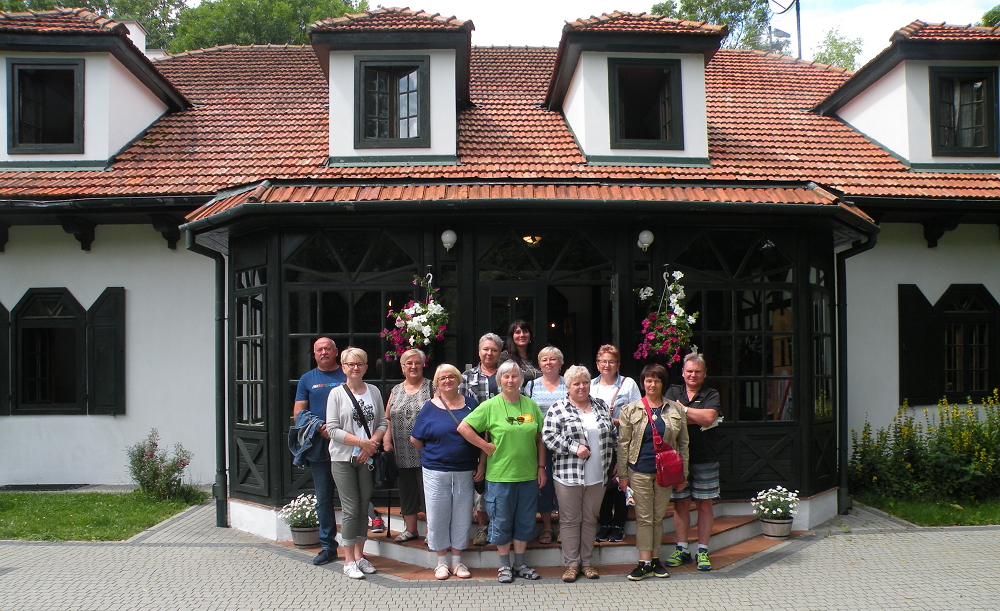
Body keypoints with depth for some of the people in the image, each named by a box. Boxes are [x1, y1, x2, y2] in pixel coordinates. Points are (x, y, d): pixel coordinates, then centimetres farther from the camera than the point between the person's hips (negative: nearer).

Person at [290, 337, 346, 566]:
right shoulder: (307, 380, 11)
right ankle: (328, 546, 17)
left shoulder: (347, 376, 6)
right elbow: (298, 413, 7)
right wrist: (320, 428, -10)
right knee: (323, 499, 8)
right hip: (319, 448, 2)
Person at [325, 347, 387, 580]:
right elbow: (333, 429, -8)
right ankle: (349, 561, 6)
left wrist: (372, 444, -11)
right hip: (343, 458, -3)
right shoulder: (337, 394, -2)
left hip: (367, 458, 3)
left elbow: (383, 423, 7)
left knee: (364, 507, 8)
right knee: (351, 510, -4)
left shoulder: (374, 392, 8)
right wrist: (361, 442, -15)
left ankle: (360, 556, 20)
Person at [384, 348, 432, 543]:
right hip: (402, 453, 5)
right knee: (406, 491, 12)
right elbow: (387, 419, 15)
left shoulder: (431, 388, 0)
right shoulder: (396, 390, 14)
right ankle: (410, 529, 24)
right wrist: (387, 441, 3)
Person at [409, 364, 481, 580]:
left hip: (465, 472, 1)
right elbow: (415, 439, 6)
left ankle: (457, 561, 20)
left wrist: (482, 462, 1)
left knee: (462, 516, 7)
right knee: (438, 516, 5)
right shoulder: (430, 407, 1)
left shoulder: (470, 404, 4)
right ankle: (441, 562, 20)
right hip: (436, 472, -1)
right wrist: (434, 455, 6)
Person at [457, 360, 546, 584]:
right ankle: (505, 565, 22)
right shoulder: (490, 406, -5)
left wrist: (541, 467, 5)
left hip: (528, 475, 3)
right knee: (502, 522, 7)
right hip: (500, 475, -3)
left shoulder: (531, 405, 5)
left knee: (525, 521, 12)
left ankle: (520, 564, 27)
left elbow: (540, 439, 9)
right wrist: (485, 446, -9)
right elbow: (463, 427, -7)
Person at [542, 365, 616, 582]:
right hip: (568, 475, -4)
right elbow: (549, 436, -11)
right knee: (570, 520, 4)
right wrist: (574, 447, -17)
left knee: (590, 519, 12)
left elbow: (612, 434, 15)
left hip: (597, 475, 4)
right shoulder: (558, 408, -4)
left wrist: (608, 462, 9)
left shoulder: (601, 406, 10)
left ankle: (586, 562, 23)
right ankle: (571, 564, 15)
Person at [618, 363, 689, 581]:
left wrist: (683, 475, 6)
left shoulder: (675, 411, 5)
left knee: (658, 517, 10)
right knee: (644, 518, 1)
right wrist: (622, 475, -2)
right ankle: (645, 563, 6)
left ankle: (655, 559, 21)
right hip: (640, 471, -2)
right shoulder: (630, 410, 1)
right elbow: (623, 444, 1)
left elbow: (683, 443, 9)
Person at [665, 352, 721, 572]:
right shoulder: (673, 392, 10)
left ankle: (702, 551, 13)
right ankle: (681, 549, 15)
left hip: (705, 459, -1)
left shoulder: (711, 395, 6)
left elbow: (709, 417, -13)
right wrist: (698, 419, -9)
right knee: (680, 504, 5)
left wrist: (682, 409, -5)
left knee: (704, 505, 3)